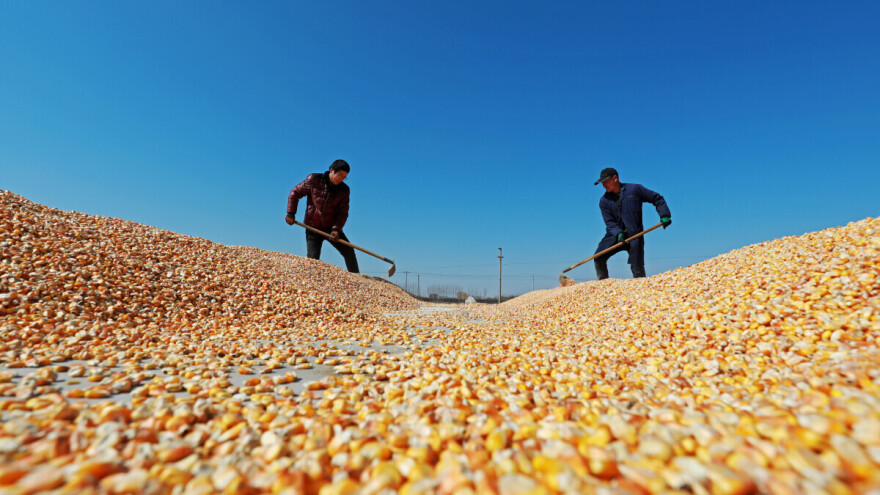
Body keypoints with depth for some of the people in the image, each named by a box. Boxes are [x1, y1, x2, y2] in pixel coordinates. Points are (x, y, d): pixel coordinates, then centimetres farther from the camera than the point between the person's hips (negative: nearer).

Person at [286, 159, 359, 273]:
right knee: (312, 258, -9)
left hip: (332, 228, 2)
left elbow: (343, 212, -3)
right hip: (313, 228, -2)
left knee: (349, 251, -4)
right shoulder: (313, 180, -6)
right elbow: (295, 193, 3)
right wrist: (290, 213, -4)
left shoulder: (344, 190, -1)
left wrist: (336, 229, -19)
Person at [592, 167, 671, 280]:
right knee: (598, 257, -15)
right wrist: (618, 234, -20)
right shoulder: (604, 201, 1)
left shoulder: (635, 189, -2)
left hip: (634, 235, -2)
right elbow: (610, 223, -3)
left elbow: (657, 199, 8)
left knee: (637, 269, -5)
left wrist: (664, 215, -3)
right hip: (615, 235, 2)